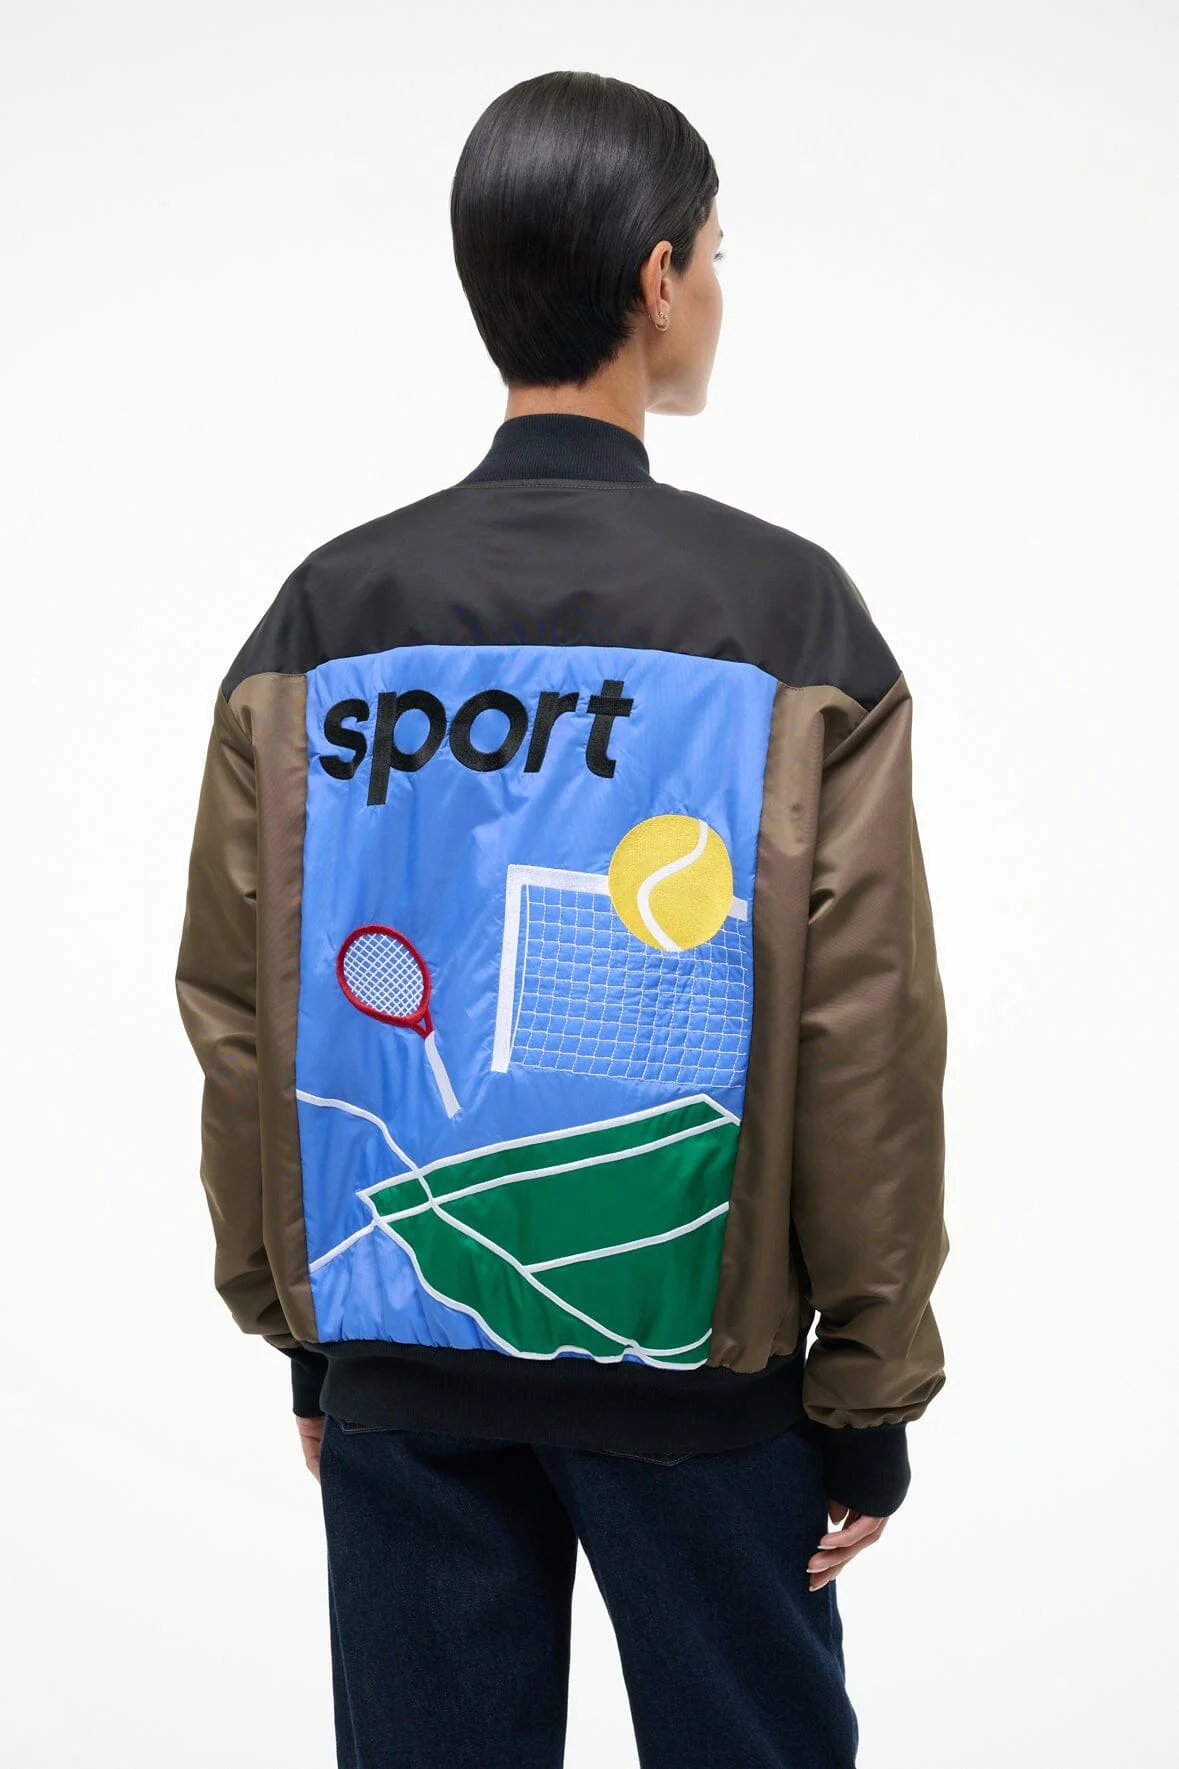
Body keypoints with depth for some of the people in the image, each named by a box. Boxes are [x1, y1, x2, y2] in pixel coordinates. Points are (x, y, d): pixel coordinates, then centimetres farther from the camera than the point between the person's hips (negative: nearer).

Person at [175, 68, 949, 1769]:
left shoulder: (323, 616, -1)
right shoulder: (788, 614, -9)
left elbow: (240, 1008, 1)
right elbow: (864, 1039, -11)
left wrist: (303, 1329, 12)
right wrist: (872, 1390, -1)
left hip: (400, 1364, 3)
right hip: (692, 1364, -2)